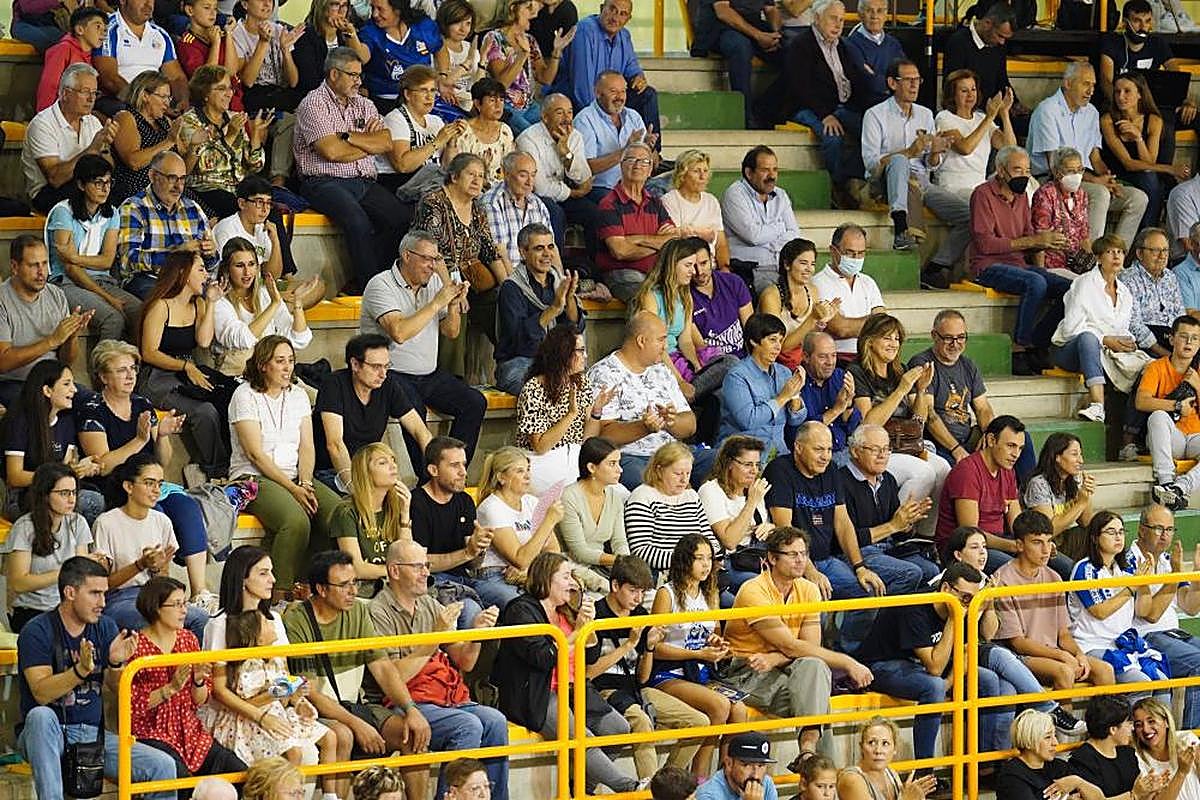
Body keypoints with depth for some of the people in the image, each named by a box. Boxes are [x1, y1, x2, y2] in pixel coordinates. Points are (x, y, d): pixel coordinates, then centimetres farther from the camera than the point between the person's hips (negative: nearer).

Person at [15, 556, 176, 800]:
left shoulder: (106, 628, 8)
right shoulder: (37, 631, -8)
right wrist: (81, 670, -34)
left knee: (164, 766, -16)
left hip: (93, 734, 4)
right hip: (48, 735, -4)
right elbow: (41, 693, -19)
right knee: (41, 716, -39)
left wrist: (116, 663, -18)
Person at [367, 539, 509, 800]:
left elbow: (464, 663, 16)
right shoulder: (378, 612, -5)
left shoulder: (432, 606, 18)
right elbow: (394, 676, -15)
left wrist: (476, 633, -4)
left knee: (495, 721, -20)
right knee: (467, 726, -29)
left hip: (448, 698, 6)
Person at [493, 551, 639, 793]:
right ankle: (629, 787, -25)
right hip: (536, 697, -9)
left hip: (570, 692, 9)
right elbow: (542, 657, -19)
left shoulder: (566, 611, 18)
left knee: (619, 728, -8)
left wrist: (590, 624, 2)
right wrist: (575, 634, -9)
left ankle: (585, 784, 1)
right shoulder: (521, 611, -7)